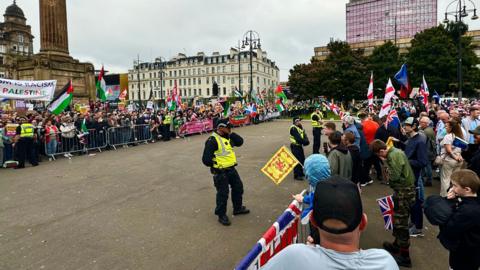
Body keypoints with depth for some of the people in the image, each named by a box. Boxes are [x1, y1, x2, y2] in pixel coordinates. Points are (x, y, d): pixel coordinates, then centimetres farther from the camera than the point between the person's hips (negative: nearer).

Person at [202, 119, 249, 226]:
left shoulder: (228, 137, 8)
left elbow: (240, 142, 5)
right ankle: (221, 215, 18)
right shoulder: (212, 140, -20)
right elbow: (206, 159, -23)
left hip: (231, 169, 9)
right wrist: (215, 164, -11)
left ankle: (238, 208, 39)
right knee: (223, 193, 1)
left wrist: (231, 133, -5)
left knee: (238, 187, 19)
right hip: (220, 172, -9)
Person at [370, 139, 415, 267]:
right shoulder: (395, 151, 7)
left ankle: (404, 256, 11)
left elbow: (394, 176, -24)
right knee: (398, 220, 22)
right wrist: (387, 162, -2)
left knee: (401, 223, 0)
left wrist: (386, 163, -11)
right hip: (405, 189, 10)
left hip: (403, 192, -10)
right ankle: (397, 245, 38)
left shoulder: (393, 156, -22)